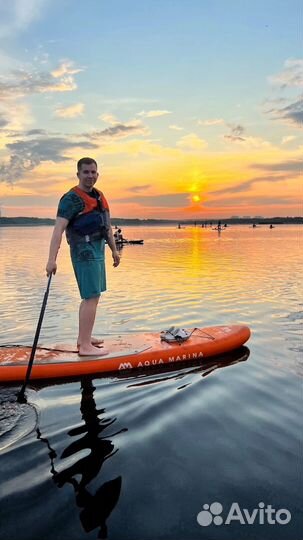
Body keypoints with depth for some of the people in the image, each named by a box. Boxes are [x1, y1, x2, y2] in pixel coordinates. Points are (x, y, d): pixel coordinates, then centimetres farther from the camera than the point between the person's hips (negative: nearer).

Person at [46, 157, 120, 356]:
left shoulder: (99, 196, 16)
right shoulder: (72, 199, -11)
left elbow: (107, 226, 23)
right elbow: (58, 229, -20)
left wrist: (114, 250, 23)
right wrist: (52, 259, -29)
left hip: (97, 251, 9)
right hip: (85, 252, -9)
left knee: (92, 296, 15)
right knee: (91, 297, -11)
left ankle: (83, 338, 26)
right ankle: (85, 346, -5)